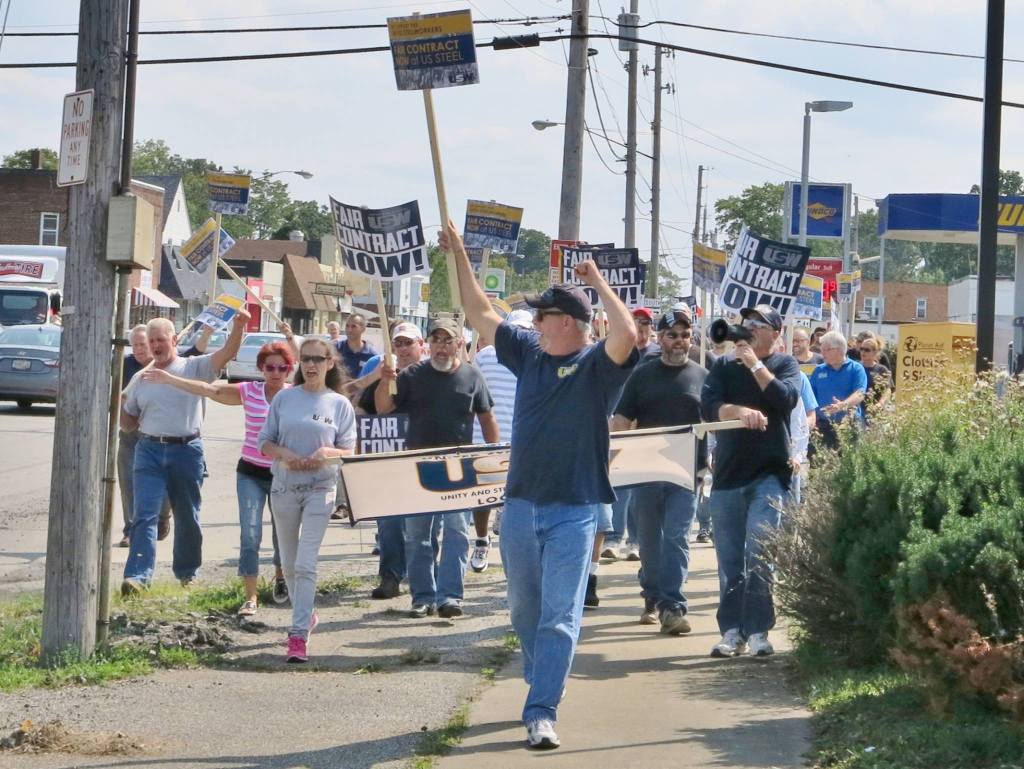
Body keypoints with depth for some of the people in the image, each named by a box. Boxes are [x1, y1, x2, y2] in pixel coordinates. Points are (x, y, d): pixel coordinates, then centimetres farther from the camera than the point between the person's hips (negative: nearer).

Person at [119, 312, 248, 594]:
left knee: (187, 518, 10)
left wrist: (238, 326, -30)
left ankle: (187, 573, 26)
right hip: (149, 451, 2)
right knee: (145, 514, -10)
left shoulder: (194, 368, 2)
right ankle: (138, 576, -17)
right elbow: (129, 423, 19)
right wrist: (118, 405, -1)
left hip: (186, 450, -2)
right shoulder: (141, 379, 13)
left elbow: (227, 352, -13)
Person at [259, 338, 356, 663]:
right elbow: (264, 442, 6)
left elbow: (349, 452, 3)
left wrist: (327, 453, -18)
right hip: (284, 487, 3)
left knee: (305, 563, -14)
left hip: (321, 489, -3)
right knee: (289, 563, 15)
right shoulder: (283, 398, 5)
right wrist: (285, 455, -14)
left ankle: (299, 635, -16)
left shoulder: (340, 404, 1)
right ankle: (305, 615, 37)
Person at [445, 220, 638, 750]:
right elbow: (481, 315, 18)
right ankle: (541, 687, 35)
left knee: (559, 618, -9)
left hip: (573, 512, -6)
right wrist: (459, 256, 17)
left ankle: (541, 713, -14)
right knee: (524, 612, 16)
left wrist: (598, 282, -19)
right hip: (520, 506, 6)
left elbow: (628, 335, -27)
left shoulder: (598, 364, -6)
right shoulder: (529, 353, 10)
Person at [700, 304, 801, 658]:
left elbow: (786, 399, -13)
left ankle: (758, 631, -11)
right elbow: (708, 405, -4)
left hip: (769, 473, -3)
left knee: (758, 555, -14)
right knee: (729, 559, 4)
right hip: (728, 473, 3)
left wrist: (753, 362, -11)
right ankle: (732, 631, 10)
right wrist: (740, 410, -22)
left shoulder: (785, 364, 7)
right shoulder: (723, 365, 12)